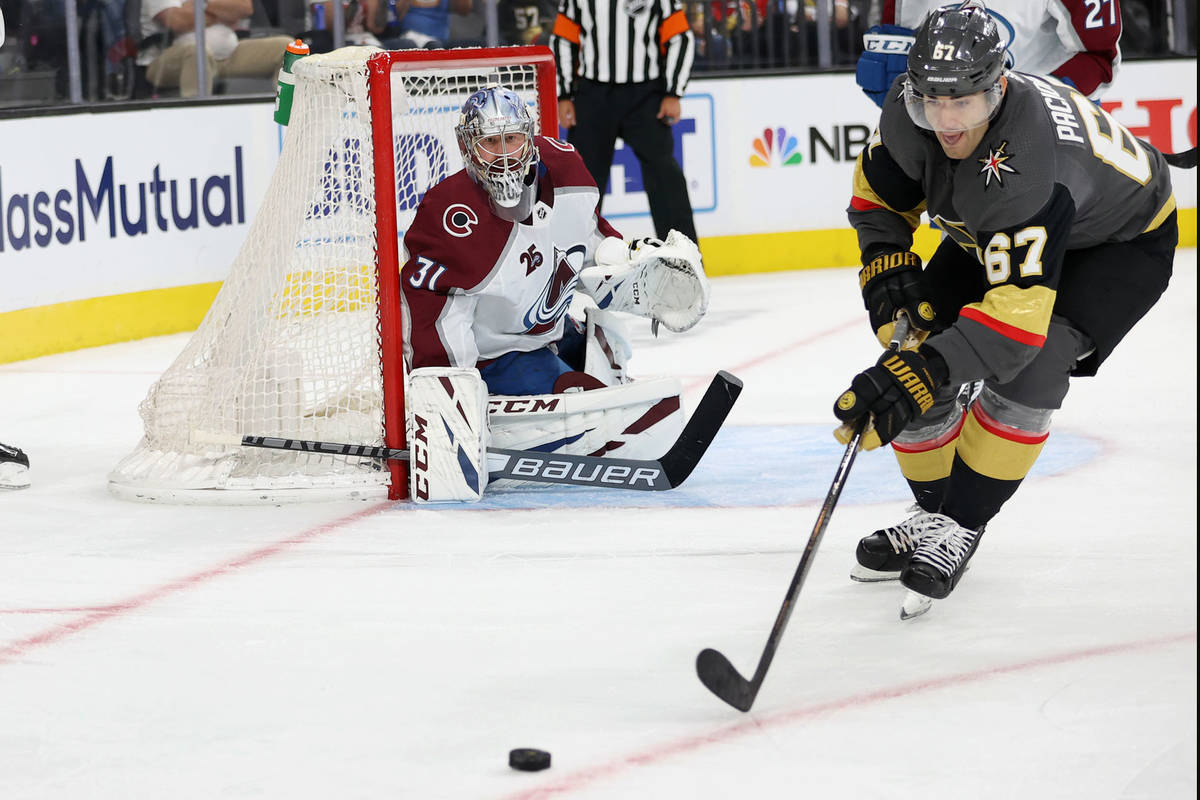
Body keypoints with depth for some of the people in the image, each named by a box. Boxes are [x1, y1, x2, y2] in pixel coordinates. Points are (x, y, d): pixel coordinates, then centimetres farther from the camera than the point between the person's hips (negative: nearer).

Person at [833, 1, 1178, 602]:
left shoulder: (1028, 163, -45)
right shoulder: (909, 116, -25)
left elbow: (1019, 309, -52)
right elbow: (878, 193, -2)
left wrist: (924, 372, -60)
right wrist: (886, 263, -18)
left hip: (1123, 241, -7)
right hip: (990, 233, 7)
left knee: (1026, 364, -30)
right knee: (916, 355, -6)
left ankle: (959, 527, -18)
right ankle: (935, 512, 14)